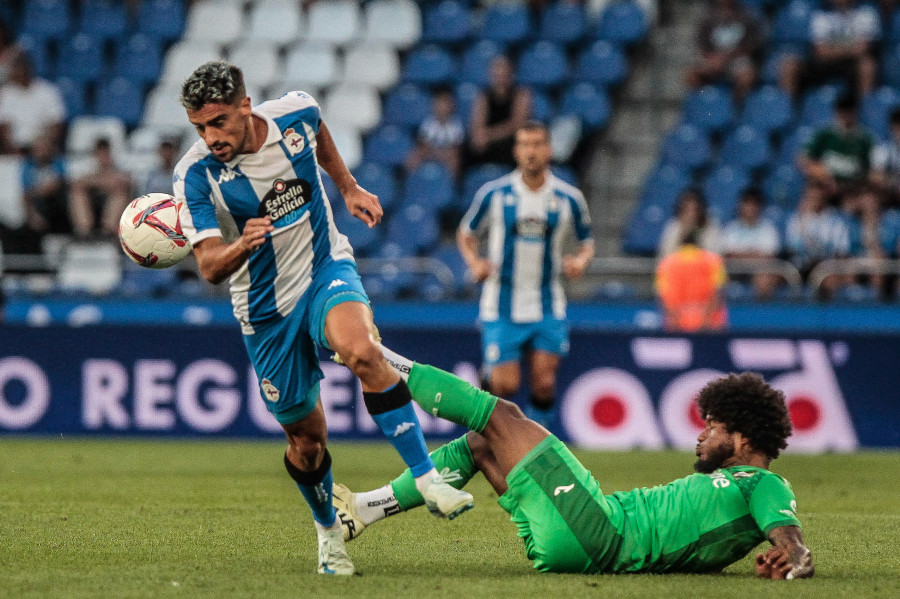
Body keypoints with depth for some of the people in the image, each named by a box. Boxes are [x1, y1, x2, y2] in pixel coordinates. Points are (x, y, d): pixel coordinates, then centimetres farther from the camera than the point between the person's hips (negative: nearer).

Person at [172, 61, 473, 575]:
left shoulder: (296, 113, -13)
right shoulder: (195, 175, -20)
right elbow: (210, 267, -27)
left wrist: (350, 187, 15)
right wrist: (243, 246, -47)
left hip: (326, 268, 0)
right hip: (266, 307, 0)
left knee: (362, 350, -34)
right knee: (306, 438, 7)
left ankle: (427, 477, -29)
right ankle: (328, 529, 37)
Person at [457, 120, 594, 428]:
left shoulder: (569, 198, -1)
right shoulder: (494, 194, -4)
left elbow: (587, 239, 13)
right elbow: (466, 232, 10)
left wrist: (581, 259, -10)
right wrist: (474, 262, -9)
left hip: (547, 307, 1)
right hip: (502, 307, -1)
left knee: (544, 384, -6)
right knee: (506, 386, -8)